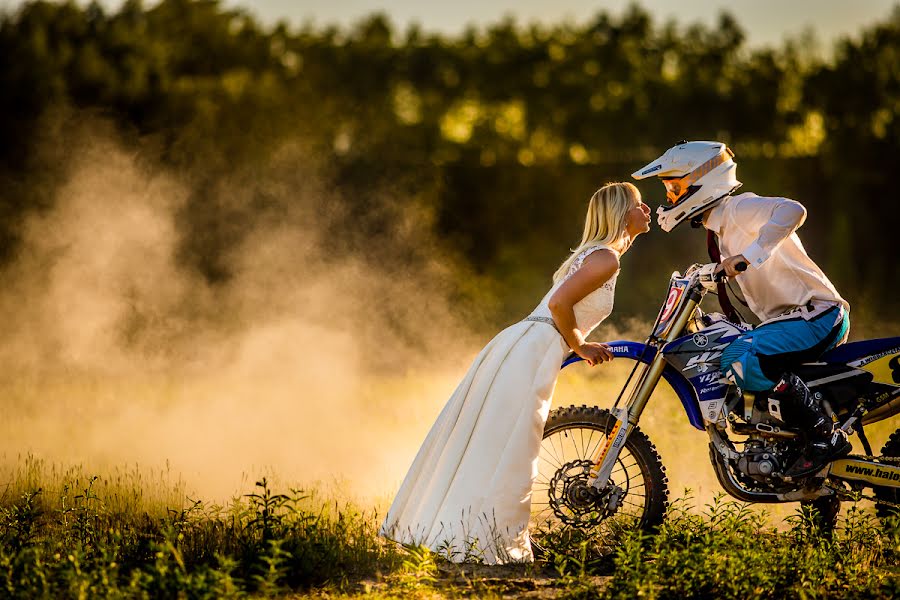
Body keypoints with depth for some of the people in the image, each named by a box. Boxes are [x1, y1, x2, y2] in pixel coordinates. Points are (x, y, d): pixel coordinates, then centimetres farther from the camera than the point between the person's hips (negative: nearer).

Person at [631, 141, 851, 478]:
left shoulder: (740, 208, -13)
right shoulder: (718, 228, 17)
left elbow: (791, 211, -33)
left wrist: (748, 256, -36)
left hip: (816, 314, -11)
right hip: (785, 319, 11)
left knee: (742, 361, -29)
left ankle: (825, 436, -22)